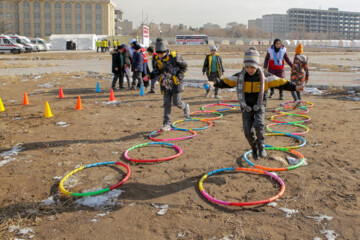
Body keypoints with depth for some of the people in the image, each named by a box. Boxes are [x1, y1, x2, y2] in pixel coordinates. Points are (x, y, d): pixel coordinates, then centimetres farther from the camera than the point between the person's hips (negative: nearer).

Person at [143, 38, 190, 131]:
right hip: (166, 85, 4)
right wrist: (149, 76, 1)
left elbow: (184, 67, -4)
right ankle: (166, 124, 5)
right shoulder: (158, 59, 1)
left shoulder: (174, 56, -14)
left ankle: (185, 107, 32)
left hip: (176, 84, -4)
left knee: (176, 102, -4)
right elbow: (157, 70, 16)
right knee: (166, 104, 1)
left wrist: (179, 77, -16)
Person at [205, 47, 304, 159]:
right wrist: (214, 83, -22)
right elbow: (226, 82, -5)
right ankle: (254, 147, 26)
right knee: (248, 132, -3)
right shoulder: (240, 76, -5)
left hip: (259, 106, -1)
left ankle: (261, 144, 2)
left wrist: (295, 87, -12)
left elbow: (280, 82, -5)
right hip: (246, 107, 2)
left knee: (259, 125, -26)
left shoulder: (264, 76, -8)